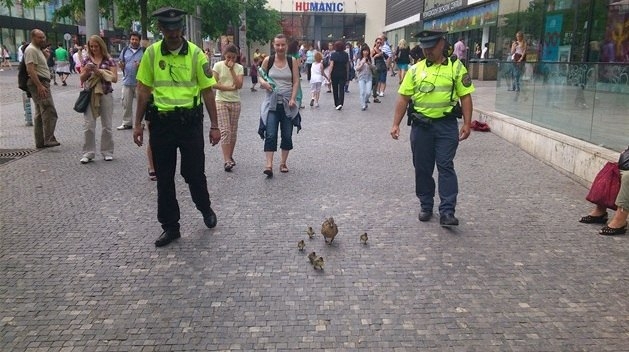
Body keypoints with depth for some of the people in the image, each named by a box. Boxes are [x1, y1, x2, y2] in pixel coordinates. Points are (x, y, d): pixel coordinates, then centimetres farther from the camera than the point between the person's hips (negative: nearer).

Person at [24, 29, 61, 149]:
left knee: (40, 114, 12)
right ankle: (49, 139, -19)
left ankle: (40, 142, 17)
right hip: (38, 83, -11)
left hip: (42, 83, 11)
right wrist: (39, 86, -27)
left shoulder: (38, 49, 21)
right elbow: (30, 70, -22)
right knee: (50, 112, -16)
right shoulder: (31, 50, -11)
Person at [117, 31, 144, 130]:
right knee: (126, 103, 7)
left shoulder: (144, 51, 1)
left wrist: (141, 65, -19)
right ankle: (126, 123, 17)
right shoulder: (125, 50, 11)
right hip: (127, 82, 4)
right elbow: (121, 65, 16)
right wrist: (121, 65, -8)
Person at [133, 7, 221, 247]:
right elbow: (144, 90, 7)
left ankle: (205, 208, 36)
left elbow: (207, 91, -1)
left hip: (190, 121, -2)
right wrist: (138, 123, 5)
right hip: (161, 121, 2)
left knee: (194, 172, 6)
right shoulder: (152, 53, 1)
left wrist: (214, 126, -2)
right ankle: (170, 227, 21)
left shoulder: (196, 54, -4)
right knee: (164, 177, 8)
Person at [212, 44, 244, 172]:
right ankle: (227, 160, -14)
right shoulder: (218, 65, -2)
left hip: (235, 102, 3)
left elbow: (239, 85, -9)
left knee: (233, 131, 7)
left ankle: (230, 157, 20)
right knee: (225, 130, -12)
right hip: (221, 101, -3)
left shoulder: (239, 67, 4)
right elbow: (213, 84, -10)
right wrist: (230, 87, -11)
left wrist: (231, 69, -12)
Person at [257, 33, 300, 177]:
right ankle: (269, 165, -13)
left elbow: (296, 82, -1)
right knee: (270, 134, -10)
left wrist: (293, 99, -11)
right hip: (272, 102, -1)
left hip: (288, 103, 1)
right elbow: (260, 77, 10)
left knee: (287, 135, 7)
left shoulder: (292, 61, 1)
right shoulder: (268, 60, 1)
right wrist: (264, 83, -13)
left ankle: (283, 163, 20)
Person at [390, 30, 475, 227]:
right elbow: (403, 98, 6)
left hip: (446, 125, -2)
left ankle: (447, 211, -4)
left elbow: (465, 96, 0)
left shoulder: (456, 67, 1)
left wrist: (467, 123, -8)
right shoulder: (415, 69, 6)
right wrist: (396, 124, 1)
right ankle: (426, 206, 24)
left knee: (446, 167, -5)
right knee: (422, 168, 9)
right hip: (421, 125, 3)